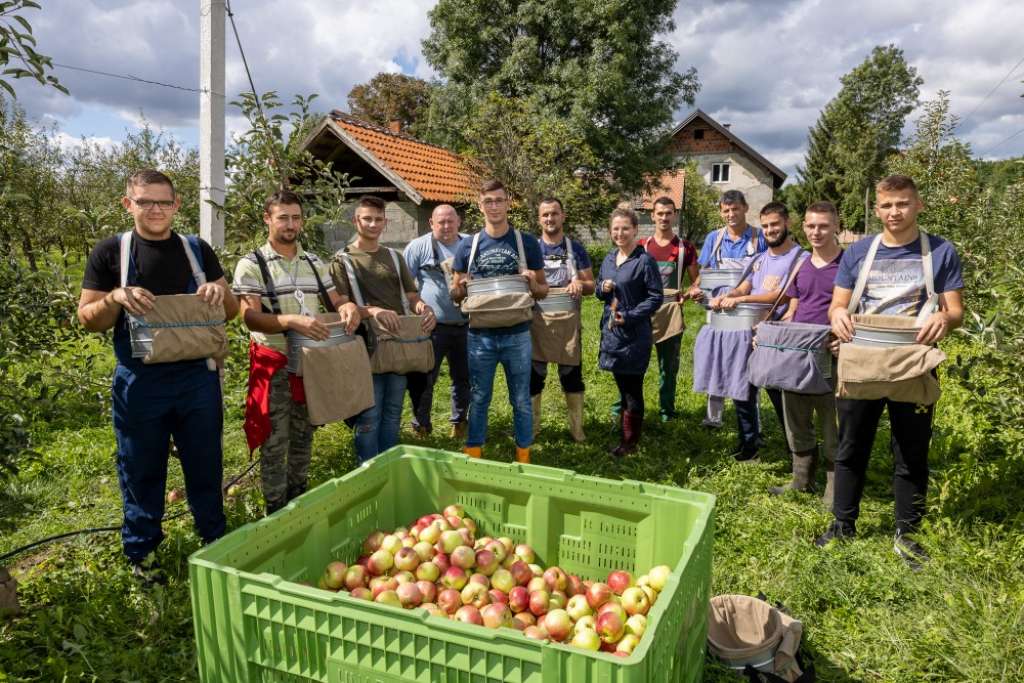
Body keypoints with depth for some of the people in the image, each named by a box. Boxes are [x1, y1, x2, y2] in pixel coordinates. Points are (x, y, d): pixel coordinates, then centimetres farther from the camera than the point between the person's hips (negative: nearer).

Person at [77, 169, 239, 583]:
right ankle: (142, 551, 28)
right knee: (141, 470, 10)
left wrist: (221, 293, -12)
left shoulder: (197, 250, 6)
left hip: (198, 375, 2)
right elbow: (87, 319, 1)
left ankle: (215, 541, 30)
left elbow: (231, 312, 11)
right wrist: (116, 298, -20)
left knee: (205, 464, 13)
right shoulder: (110, 252, 0)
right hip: (140, 381, -2)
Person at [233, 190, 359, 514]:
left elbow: (334, 302, 13)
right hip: (274, 364, -5)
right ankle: (275, 510, 15)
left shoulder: (315, 263, 10)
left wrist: (349, 307, -12)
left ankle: (299, 500, 32)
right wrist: (292, 321, -33)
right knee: (275, 442, 2)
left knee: (303, 436, 17)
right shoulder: (251, 265, -7)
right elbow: (250, 317, -16)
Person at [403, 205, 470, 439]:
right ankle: (421, 427, 18)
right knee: (423, 380, 4)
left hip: (465, 325, 3)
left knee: (464, 377, 14)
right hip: (432, 326, -3)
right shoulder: (418, 247, -1)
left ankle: (460, 423, 31)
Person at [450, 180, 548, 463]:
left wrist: (532, 283, -17)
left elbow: (543, 291, 5)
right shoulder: (468, 246, 3)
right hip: (479, 335, 1)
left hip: (517, 335, -1)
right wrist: (462, 287, -14)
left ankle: (523, 457, 25)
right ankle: (473, 456, 26)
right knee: (478, 398, 12)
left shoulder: (527, 242, 0)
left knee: (521, 399, 10)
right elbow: (455, 294, 9)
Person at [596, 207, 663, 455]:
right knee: (622, 387, 15)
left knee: (633, 390, 2)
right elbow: (600, 293, 19)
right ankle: (627, 433, 28)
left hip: (634, 335, -6)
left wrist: (629, 316, -21)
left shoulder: (645, 260, -10)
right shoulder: (609, 259, 10)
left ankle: (629, 442, 13)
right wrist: (603, 289, -4)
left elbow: (655, 297, -11)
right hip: (611, 332, 7)